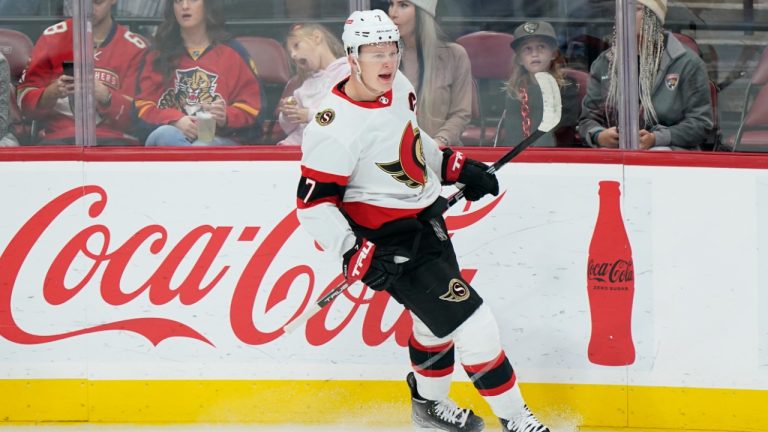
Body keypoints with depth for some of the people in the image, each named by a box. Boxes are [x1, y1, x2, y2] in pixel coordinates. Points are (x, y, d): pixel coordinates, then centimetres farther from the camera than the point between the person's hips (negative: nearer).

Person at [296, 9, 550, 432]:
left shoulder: (397, 86, -3)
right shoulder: (337, 126, -28)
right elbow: (314, 203, -24)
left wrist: (454, 166, 13)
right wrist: (355, 255, -31)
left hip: (425, 220, 9)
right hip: (386, 240, -9)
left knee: (437, 319, 25)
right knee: (468, 320, -11)